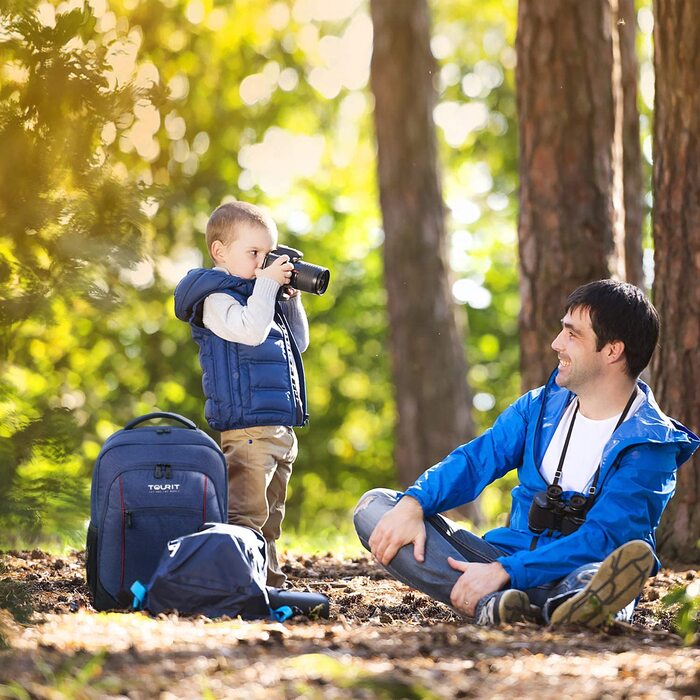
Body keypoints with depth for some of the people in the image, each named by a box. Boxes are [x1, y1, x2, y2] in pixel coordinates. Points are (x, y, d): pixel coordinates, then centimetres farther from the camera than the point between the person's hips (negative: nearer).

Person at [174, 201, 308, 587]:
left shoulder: (262, 297, 21)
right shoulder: (215, 299, -6)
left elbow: (299, 343, 27)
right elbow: (250, 330, -25)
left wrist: (291, 300, 15)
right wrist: (267, 284, -15)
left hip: (280, 426, 9)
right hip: (247, 423, -9)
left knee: (269, 516, 13)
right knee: (246, 513, -14)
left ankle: (269, 582, 18)